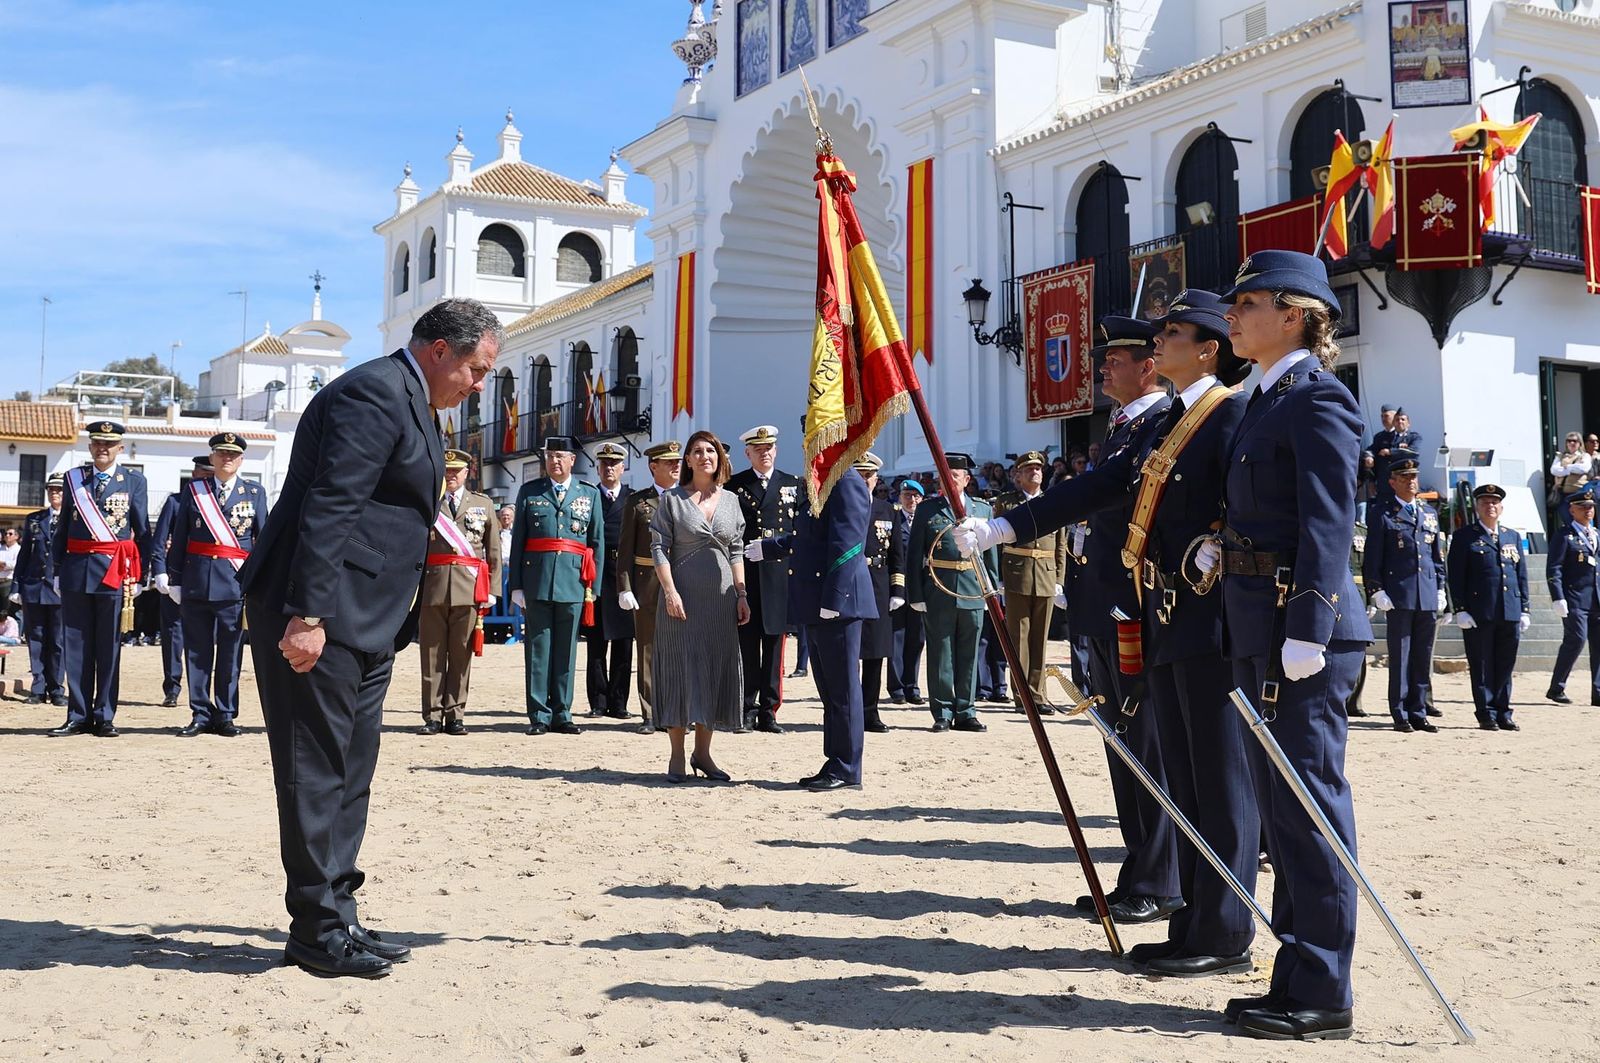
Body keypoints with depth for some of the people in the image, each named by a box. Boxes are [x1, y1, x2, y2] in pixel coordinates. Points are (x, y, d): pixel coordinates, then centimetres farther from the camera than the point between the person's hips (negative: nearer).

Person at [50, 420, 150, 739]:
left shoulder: (134, 481, 3)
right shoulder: (73, 479, 9)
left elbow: (142, 531, 4)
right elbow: (62, 528, 11)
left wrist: (137, 577, 0)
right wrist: (57, 571, 7)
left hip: (115, 572, -2)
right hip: (76, 571, 2)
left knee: (109, 648, 2)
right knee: (76, 646, 5)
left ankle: (104, 717, 8)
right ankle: (78, 717, 11)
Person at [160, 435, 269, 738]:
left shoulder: (255, 492, 6)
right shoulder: (193, 490, 8)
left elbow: (263, 540, 5)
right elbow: (179, 538, 8)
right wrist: (173, 578, 4)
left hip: (235, 582, -1)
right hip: (196, 582, 1)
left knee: (230, 652, 3)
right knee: (197, 652, 5)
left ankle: (225, 716, 12)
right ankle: (200, 715, 13)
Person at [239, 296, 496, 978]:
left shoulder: (411, 403, 18)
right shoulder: (375, 393, -14)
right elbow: (327, 508, -22)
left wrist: (395, 627, 21)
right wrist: (307, 616, -26)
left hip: (364, 623, 10)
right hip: (318, 618, -10)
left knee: (349, 775, 13)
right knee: (316, 773, -2)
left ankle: (334, 919, 21)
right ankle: (317, 930, 7)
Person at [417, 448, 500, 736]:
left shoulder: (483, 504, 13)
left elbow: (494, 550, 12)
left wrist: (491, 590, 5)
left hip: (469, 590, 0)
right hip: (432, 587, 0)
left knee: (461, 655, 2)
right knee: (431, 654, 1)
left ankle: (455, 715, 9)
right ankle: (433, 716, 6)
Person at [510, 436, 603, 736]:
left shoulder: (590, 494, 10)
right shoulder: (529, 492, 9)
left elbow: (597, 542, 10)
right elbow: (518, 540, 6)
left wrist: (593, 587, 4)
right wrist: (516, 585, 0)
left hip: (573, 580, 1)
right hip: (536, 579, -1)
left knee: (566, 650, 5)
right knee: (538, 649, 1)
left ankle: (562, 715, 12)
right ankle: (539, 716, 6)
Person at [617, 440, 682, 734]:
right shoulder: (637, 502, 5)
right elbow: (625, 550, 3)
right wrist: (625, 588, -5)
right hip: (647, 586, -1)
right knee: (648, 651, 3)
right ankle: (650, 716, 10)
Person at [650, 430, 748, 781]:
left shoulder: (730, 500, 11)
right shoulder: (672, 499, 1)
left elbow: (736, 552, 13)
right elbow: (659, 548, -3)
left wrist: (742, 594, 5)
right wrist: (670, 591, -13)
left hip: (721, 598, 4)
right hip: (681, 597, -4)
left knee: (716, 670, 5)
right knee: (680, 667, -2)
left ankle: (702, 752, 15)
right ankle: (677, 755, 5)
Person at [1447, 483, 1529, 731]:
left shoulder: (1513, 537, 17)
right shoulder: (1464, 536, 3)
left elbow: (1521, 576, 17)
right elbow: (1455, 576, -2)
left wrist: (1524, 609, 9)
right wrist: (1460, 609, -10)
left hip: (1510, 613, 4)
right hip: (1478, 614, -4)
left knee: (1505, 666, 8)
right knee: (1482, 667, 0)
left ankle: (1503, 713, 16)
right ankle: (1486, 715, 6)